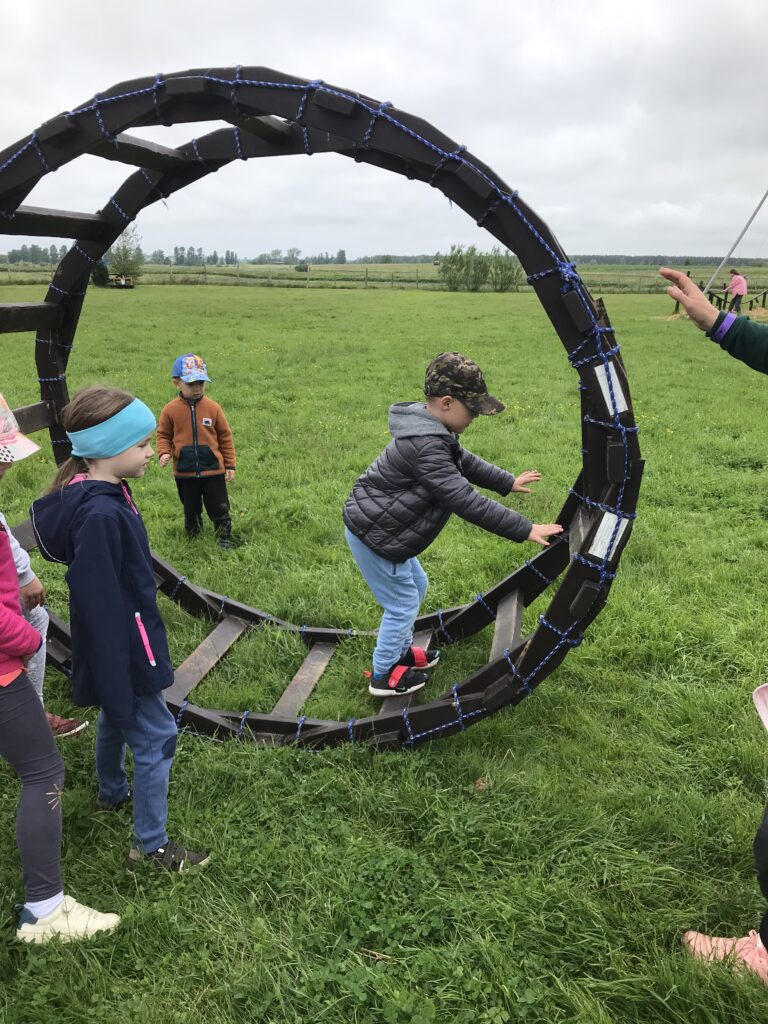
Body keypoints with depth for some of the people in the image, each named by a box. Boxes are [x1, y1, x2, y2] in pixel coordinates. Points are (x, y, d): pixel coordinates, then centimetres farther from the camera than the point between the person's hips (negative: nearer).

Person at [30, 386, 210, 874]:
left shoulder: (106, 495, -1)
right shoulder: (100, 515, -31)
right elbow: (100, 605, -28)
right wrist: (117, 679, -22)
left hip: (123, 642, 10)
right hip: (123, 651, -10)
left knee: (117, 718, 28)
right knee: (156, 737, 3)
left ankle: (113, 793, 51)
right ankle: (152, 845, 19)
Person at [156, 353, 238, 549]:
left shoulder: (213, 408, -7)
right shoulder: (170, 410, -6)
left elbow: (225, 437, 0)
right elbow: (163, 435, 5)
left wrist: (230, 465, 0)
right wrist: (164, 453, -15)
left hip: (213, 470, -1)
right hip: (185, 472, 1)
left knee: (219, 508, 8)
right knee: (191, 509, 19)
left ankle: (224, 537, 24)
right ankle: (193, 537, 37)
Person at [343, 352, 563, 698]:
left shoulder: (432, 433, 4)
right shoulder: (427, 447, -30)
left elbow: (465, 462, 21)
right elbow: (467, 502, -31)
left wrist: (508, 482, 26)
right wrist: (525, 529, -28)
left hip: (380, 527, 10)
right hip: (373, 536, -10)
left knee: (416, 585, 23)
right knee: (403, 604, 4)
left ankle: (400, 650, 42)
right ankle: (383, 676, 22)